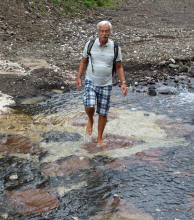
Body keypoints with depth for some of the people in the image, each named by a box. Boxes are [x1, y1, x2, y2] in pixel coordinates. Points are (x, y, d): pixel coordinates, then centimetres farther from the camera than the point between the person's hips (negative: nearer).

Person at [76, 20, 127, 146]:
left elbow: (119, 67, -1)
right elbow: (84, 61, 6)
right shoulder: (90, 44, -6)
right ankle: (90, 120, 16)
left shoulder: (115, 47, -8)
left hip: (106, 84, 0)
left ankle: (100, 138, 24)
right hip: (90, 82, 0)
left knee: (103, 113, 5)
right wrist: (79, 78, 0)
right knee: (89, 107, -20)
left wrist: (123, 83, -12)